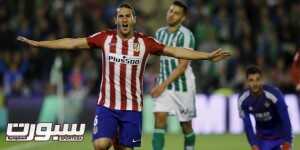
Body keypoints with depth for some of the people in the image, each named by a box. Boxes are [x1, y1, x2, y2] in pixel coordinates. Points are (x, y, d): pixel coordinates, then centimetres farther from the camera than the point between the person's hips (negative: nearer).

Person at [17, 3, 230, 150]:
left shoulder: (145, 42, -1)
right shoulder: (105, 38, 0)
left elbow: (175, 51, 0)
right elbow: (73, 43, 2)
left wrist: (208, 56, -6)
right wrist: (38, 43, -1)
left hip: (132, 107, 0)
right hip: (106, 105, 0)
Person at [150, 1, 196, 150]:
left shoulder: (185, 35, -14)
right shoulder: (160, 33, 7)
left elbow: (182, 66, -18)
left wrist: (163, 85, -21)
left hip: (183, 85, -5)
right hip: (164, 85, 5)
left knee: (186, 125, 6)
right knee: (159, 117, -13)